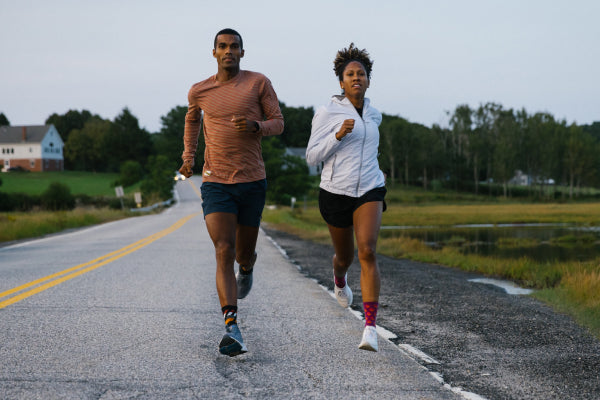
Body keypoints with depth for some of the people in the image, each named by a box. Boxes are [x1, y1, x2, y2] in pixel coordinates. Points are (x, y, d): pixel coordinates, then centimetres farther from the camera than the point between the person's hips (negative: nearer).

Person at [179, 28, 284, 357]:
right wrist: (188, 156, 17)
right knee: (223, 252, -16)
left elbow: (278, 123, 1)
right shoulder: (199, 91, 5)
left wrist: (255, 125, -20)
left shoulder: (259, 83, 0)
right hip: (216, 183, 0)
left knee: (244, 253, 14)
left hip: (252, 182, 0)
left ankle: (247, 269, 55)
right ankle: (232, 329, -22)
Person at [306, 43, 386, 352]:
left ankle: (370, 330, -25)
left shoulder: (373, 115, 8)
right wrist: (338, 135, -22)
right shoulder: (326, 113, -6)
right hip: (336, 192, -1)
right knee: (345, 257, 17)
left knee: (367, 252, -22)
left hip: (369, 191, 1)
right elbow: (312, 157, -8)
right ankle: (339, 279, 59)